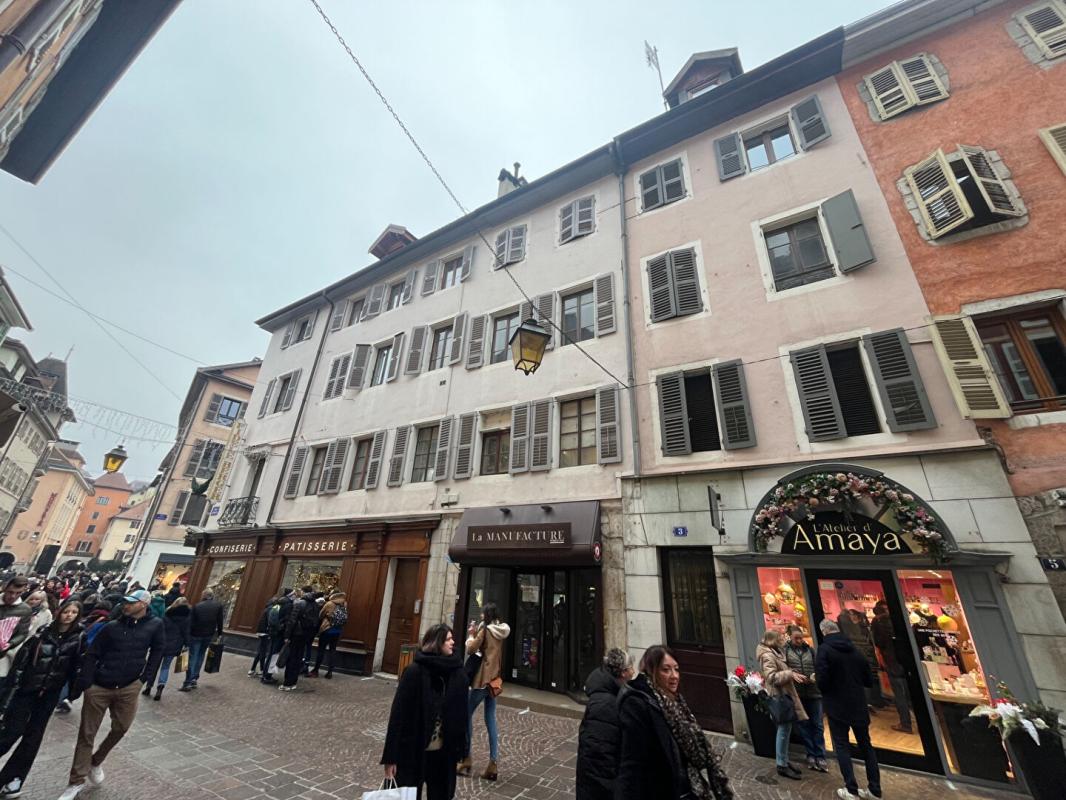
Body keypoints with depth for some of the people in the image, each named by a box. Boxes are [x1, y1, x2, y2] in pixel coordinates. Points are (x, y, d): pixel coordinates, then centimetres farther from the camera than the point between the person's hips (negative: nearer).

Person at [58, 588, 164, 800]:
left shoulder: (155, 625, -7)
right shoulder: (112, 626, -6)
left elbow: (157, 652, 0)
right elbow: (91, 655, -1)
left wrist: (144, 678, -3)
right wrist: (85, 684, -9)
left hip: (129, 688, 0)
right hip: (99, 687, 0)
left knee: (121, 728, 8)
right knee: (87, 734, 7)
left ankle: (96, 762, 37)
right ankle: (77, 782, 24)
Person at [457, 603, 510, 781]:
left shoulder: (485, 629, -14)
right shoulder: (499, 632, 8)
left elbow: (471, 649, -13)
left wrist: (471, 634, 1)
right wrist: (476, 633, 8)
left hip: (483, 678, -7)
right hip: (494, 679, 7)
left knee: (467, 714, 7)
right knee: (491, 719, 11)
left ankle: (466, 759, 12)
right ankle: (493, 763, 10)